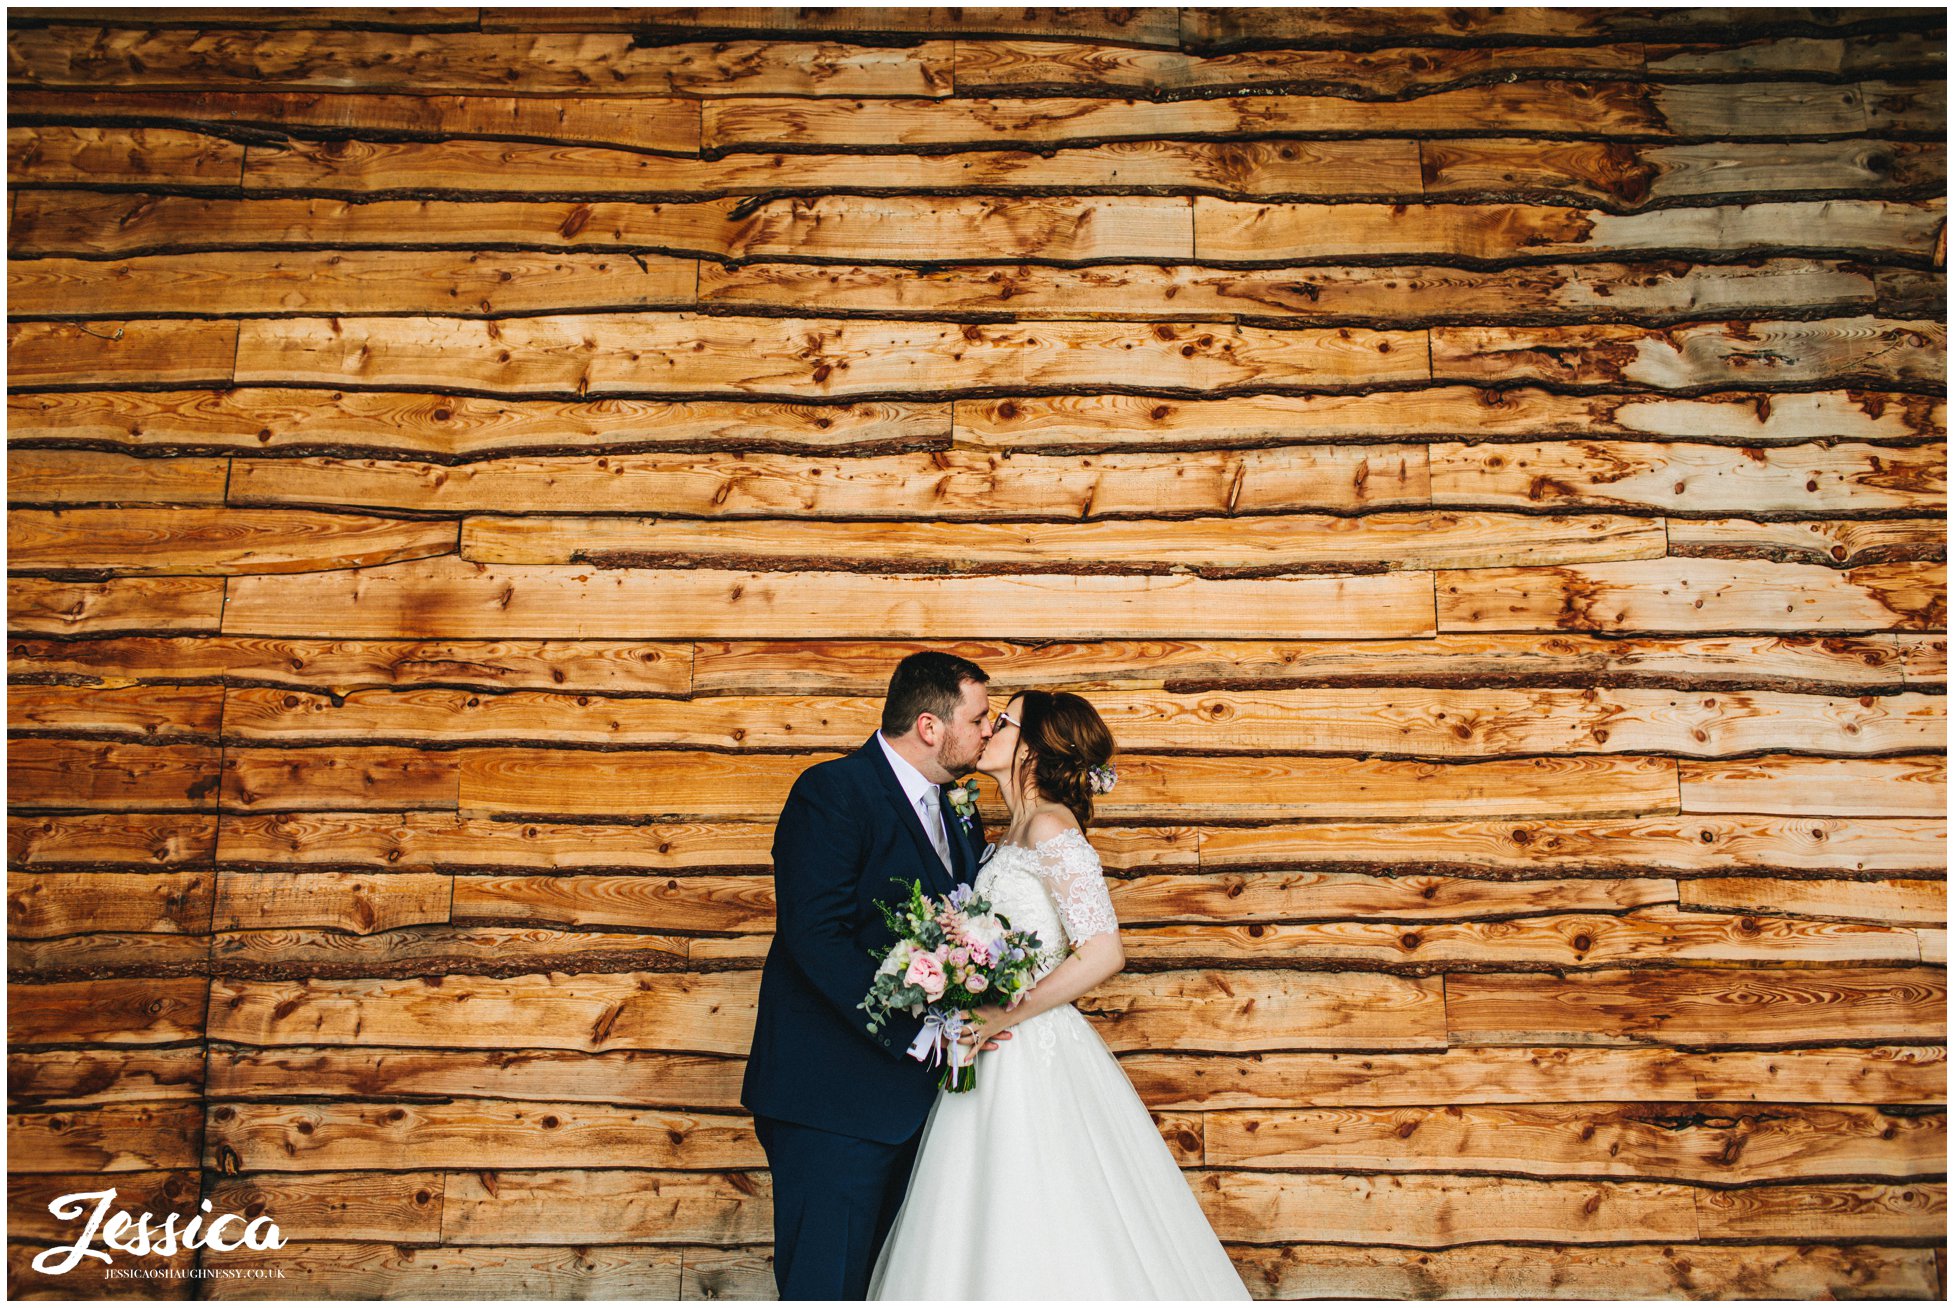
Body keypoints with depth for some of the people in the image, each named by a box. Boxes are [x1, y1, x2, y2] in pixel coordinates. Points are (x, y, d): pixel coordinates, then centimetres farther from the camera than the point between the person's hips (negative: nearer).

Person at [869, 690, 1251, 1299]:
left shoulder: (1050, 827, -14)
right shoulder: (1016, 833, 13)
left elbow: (1103, 953, -23)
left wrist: (1001, 1017, -18)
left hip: (1034, 1059, -9)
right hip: (1002, 1062, 9)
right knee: (987, 1241, 14)